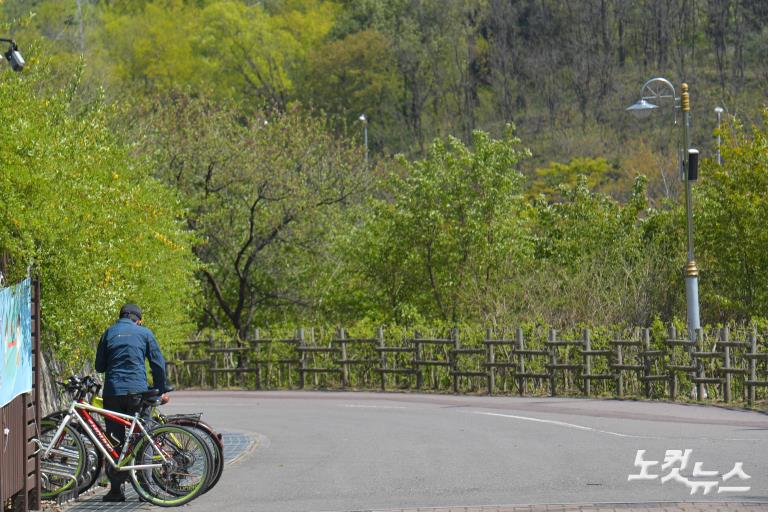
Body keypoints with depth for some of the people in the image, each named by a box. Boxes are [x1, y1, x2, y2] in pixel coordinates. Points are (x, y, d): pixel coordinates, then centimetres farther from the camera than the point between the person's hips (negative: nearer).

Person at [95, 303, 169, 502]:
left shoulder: (109, 333, 11)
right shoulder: (144, 333, 7)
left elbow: (99, 366, 13)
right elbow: (158, 364, 6)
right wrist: (161, 391, 15)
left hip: (113, 392, 1)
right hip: (137, 391, -1)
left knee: (114, 441, 5)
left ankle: (116, 489, 1)